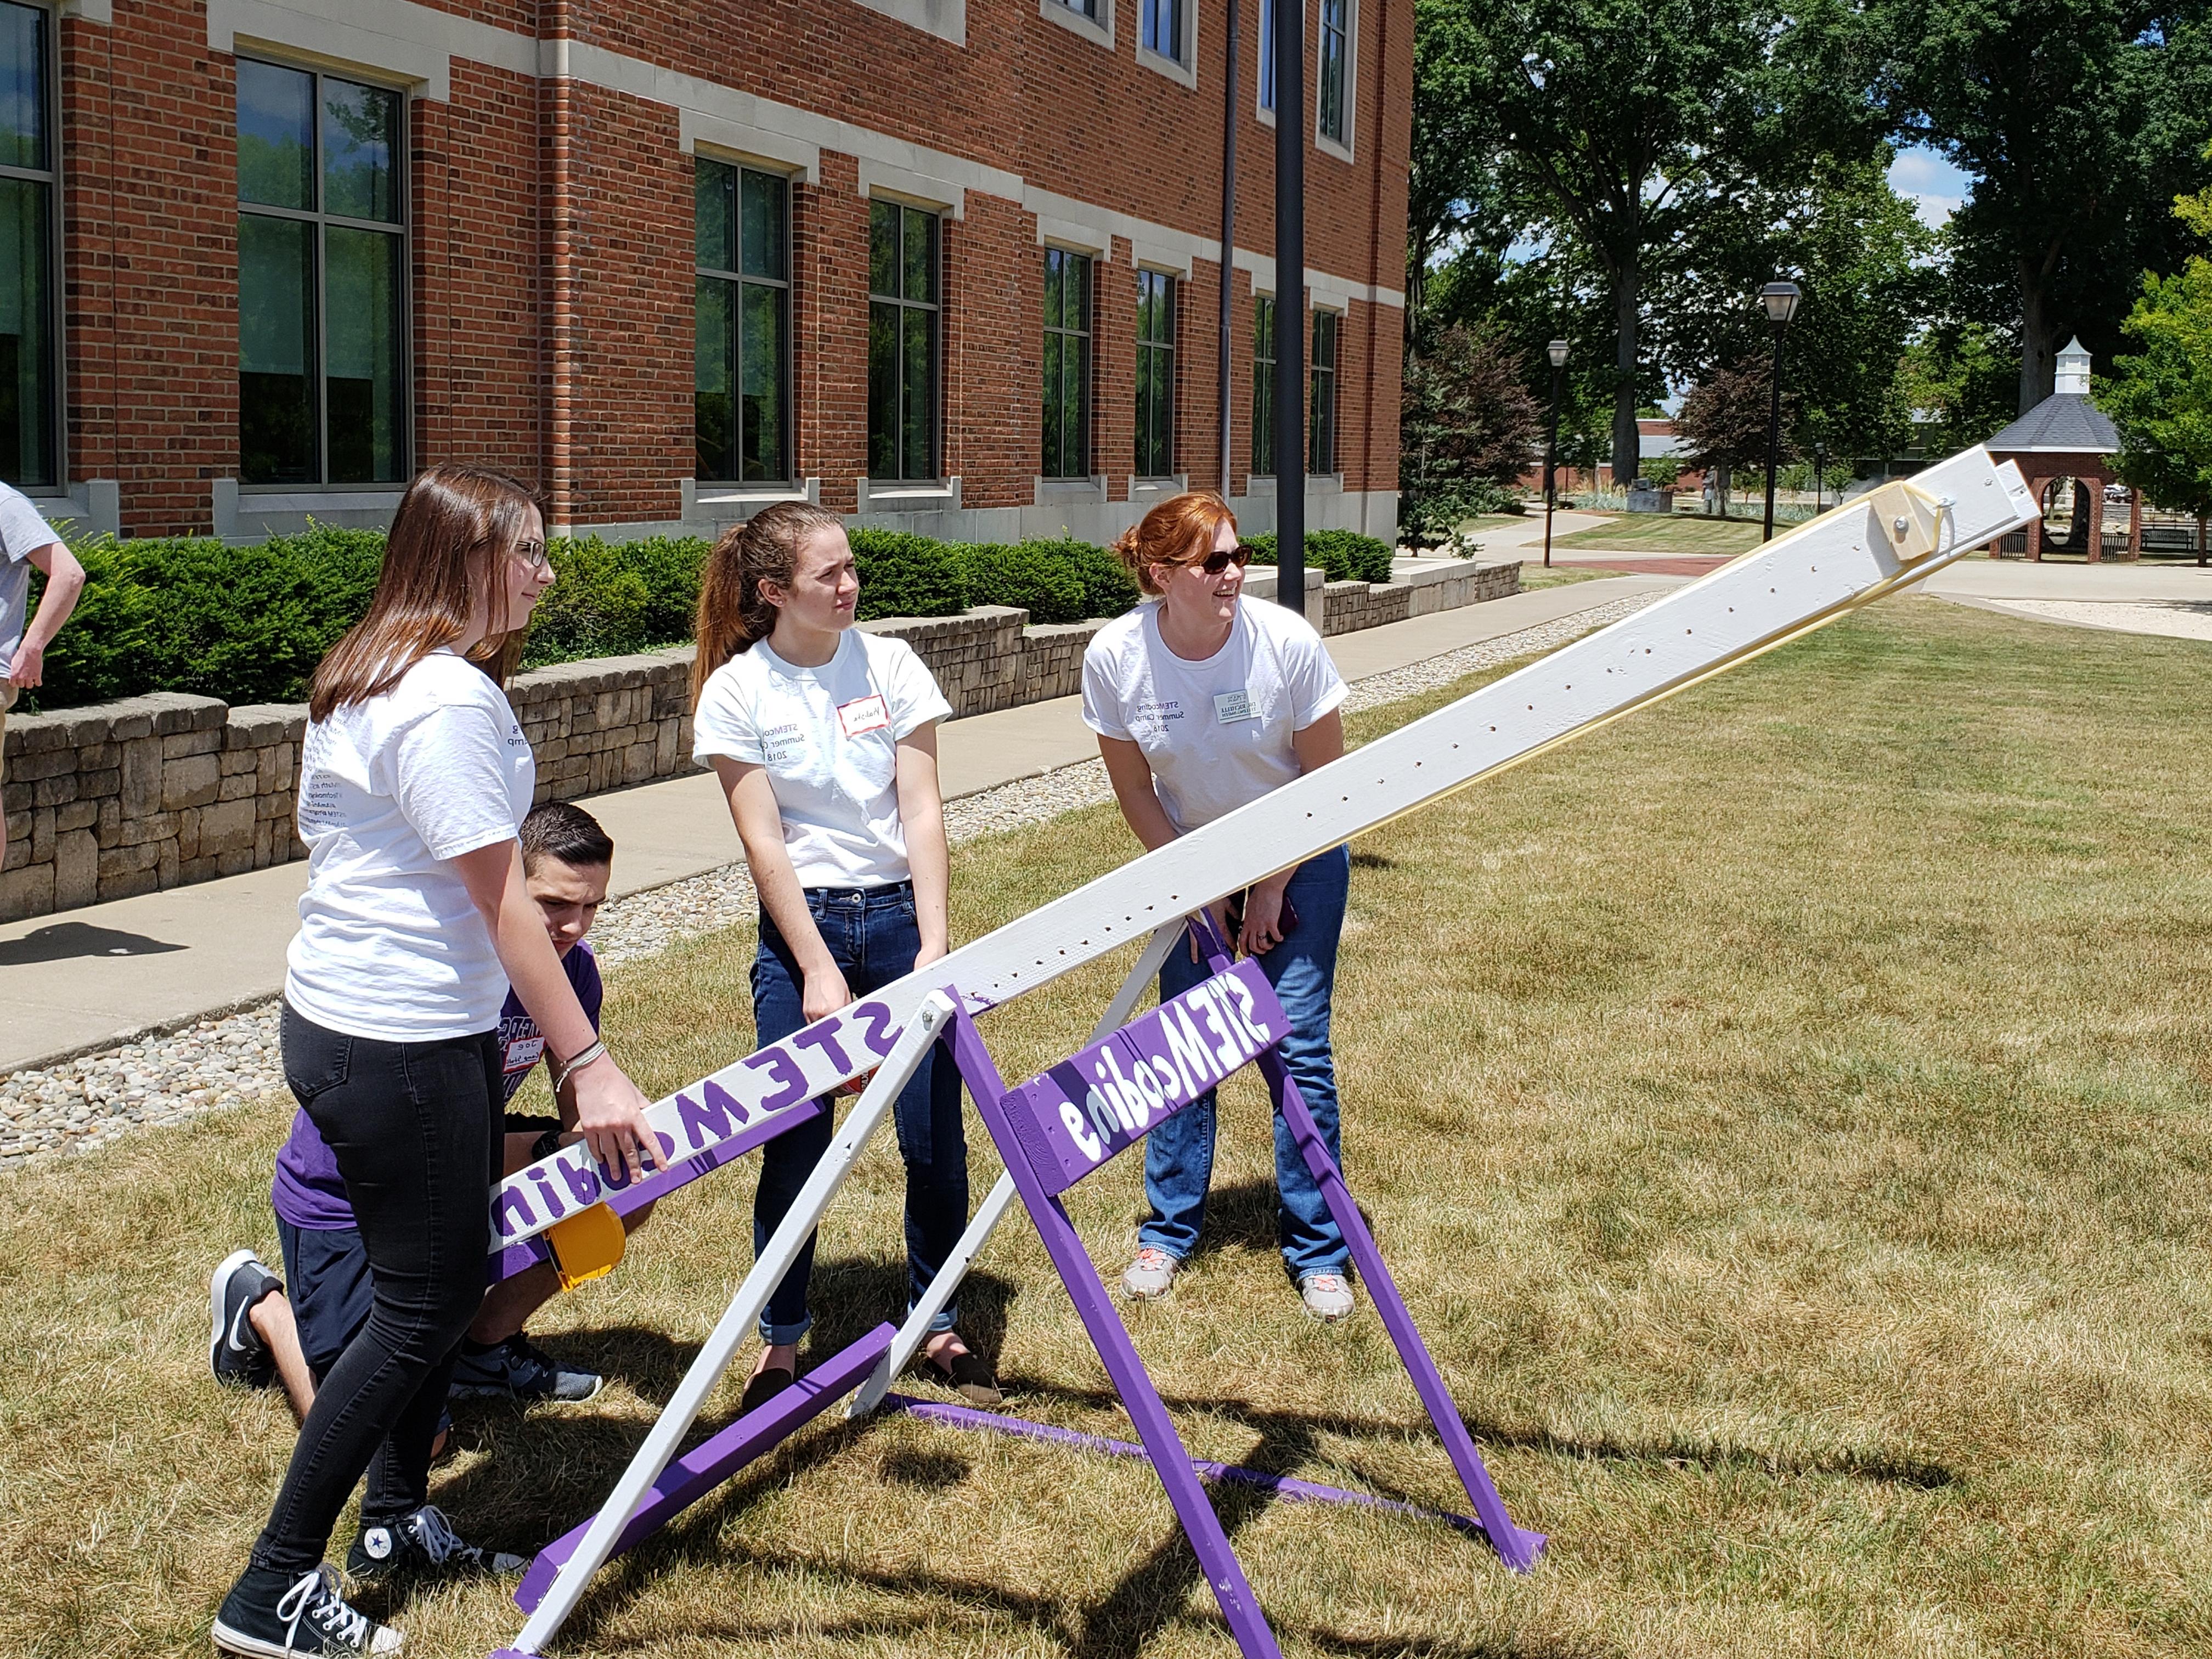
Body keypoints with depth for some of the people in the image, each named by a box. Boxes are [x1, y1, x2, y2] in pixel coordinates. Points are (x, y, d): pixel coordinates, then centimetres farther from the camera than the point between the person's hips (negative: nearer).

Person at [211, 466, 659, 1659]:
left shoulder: (364, 677, 13)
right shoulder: (450, 698, -20)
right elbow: (501, 902, -22)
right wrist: (584, 1063, -20)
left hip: (345, 1017, 10)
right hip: (398, 1046, -10)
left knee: (445, 1278, 19)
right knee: (422, 1305, -1)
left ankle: (397, 1520, 34)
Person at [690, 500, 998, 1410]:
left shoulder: (890, 664, 0)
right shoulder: (736, 691, -5)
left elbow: (923, 813, -3)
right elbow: (764, 842, -8)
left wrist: (933, 945, -11)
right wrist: (817, 970, -13)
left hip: (899, 913, 2)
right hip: (801, 925, -2)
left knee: (935, 1135, 2)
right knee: (794, 1148, 1)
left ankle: (939, 1327, 21)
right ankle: (781, 1346, 18)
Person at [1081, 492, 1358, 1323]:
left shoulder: (1287, 642, -25)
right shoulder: (1115, 656, -20)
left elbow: (1326, 780, -13)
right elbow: (1134, 787, -6)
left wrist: (1273, 891, -9)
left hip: (1301, 858, -2)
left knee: (1297, 1045, -5)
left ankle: (1318, 1251, 7)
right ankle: (1169, 1231, 19)